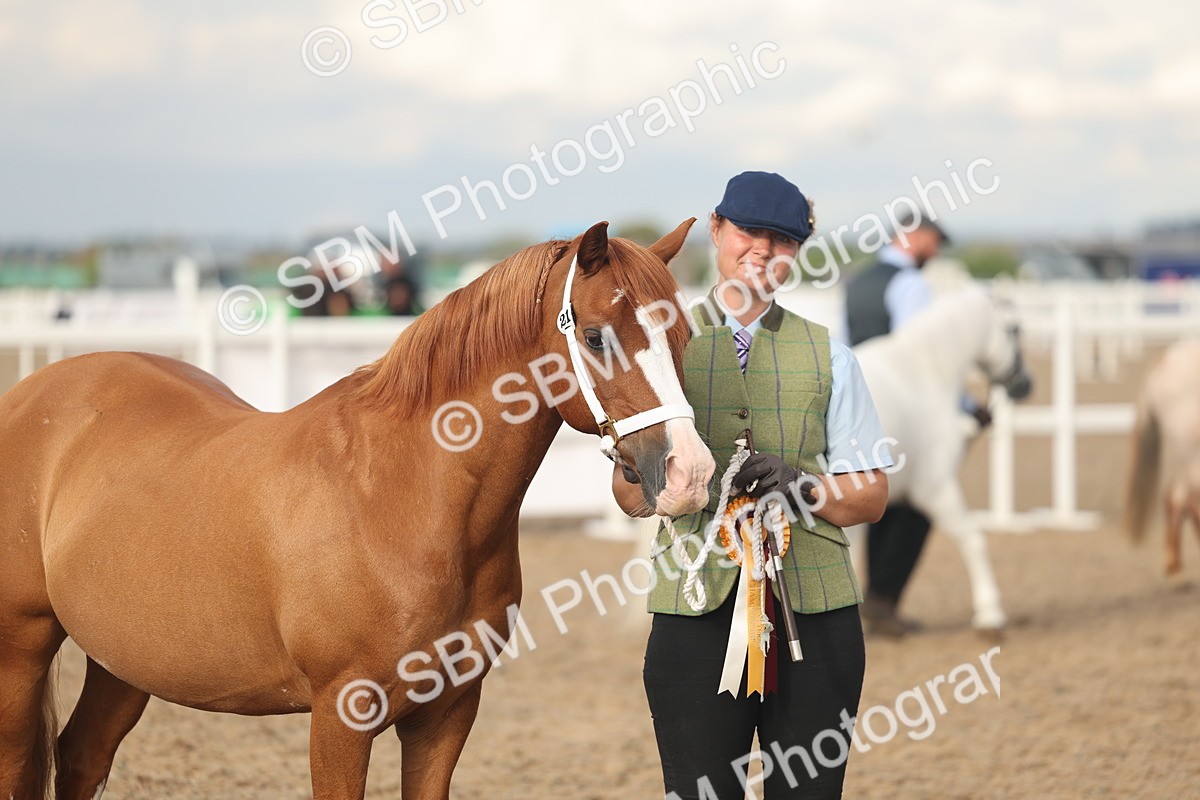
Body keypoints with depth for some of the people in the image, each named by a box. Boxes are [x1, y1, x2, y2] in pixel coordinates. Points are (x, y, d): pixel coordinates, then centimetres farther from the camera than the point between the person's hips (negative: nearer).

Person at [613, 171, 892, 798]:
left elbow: (871, 494, 9)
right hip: (696, 608, -1)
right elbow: (629, 493, 6)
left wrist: (803, 486, -11)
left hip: (814, 610, 1)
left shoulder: (826, 355, 11)